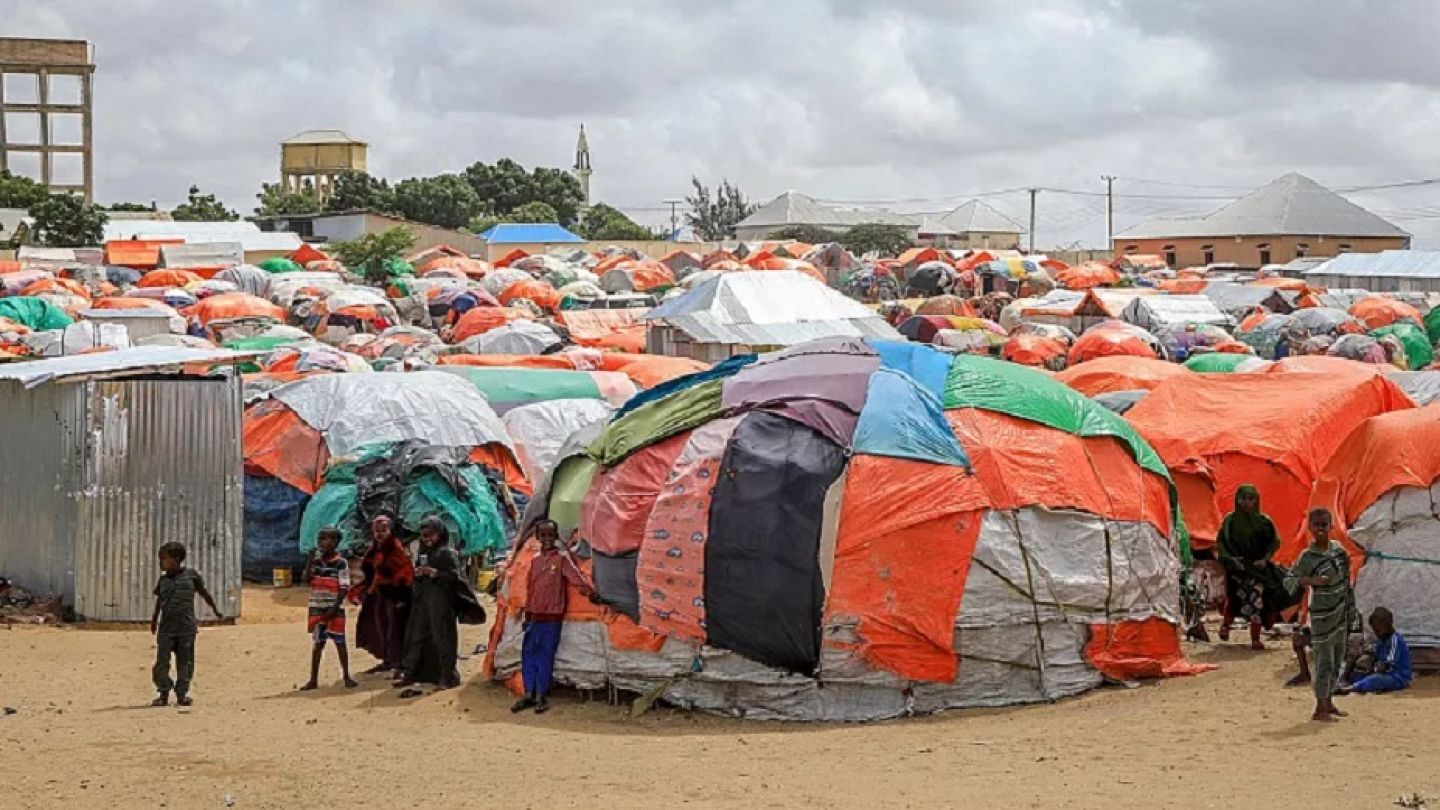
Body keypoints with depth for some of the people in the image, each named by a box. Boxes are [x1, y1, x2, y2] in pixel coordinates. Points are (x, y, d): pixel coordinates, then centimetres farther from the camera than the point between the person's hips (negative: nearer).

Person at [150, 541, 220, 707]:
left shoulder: (191, 575, 0)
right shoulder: (163, 580, 7)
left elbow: (204, 593, 12)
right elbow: (159, 602, 17)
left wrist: (215, 610, 17)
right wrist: (154, 621, 17)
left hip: (186, 628, -2)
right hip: (166, 628, 2)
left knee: (185, 663, 2)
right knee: (161, 662, -6)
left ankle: (182, 695, 10)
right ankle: (164, 694, 2)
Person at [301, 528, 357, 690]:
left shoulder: (341, 563, -8)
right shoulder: (315, 561, 5)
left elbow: (344, 588, -9)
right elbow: (307, 579, -4)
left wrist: (335, 608, -16)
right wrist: (310, 560, -9)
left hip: (335, 609, -4)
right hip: (317, 608, 4)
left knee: (340, 642, 2)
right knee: (318, 643, 8)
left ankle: (346, 676, 11)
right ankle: (313, 680, 11)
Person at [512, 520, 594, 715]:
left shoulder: (561, 558, -2)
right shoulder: (535, 560, 12)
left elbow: (576, 577, -8)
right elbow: (529, 588, 17)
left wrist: (591, 592, -17)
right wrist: (526, 613, 17)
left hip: (552, 616, -5)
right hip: (534, 615, 5)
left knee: (545, 655, -1)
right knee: (528, 653, 5)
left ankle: (542, 696, 6)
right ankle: (529, 694, 12)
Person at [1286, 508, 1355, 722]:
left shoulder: (1338, 549, 4)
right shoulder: (1307, 557, -14)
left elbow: (1346, 580, 14)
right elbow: (1289, 581, -17)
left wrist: (1350, 607, 15)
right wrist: (1310, 580, -34)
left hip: (1341, 613, 7)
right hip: (1322, 614, -7)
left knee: (1337, 659, 14)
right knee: (1324, 660, -6)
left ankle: (1328, 702, 27)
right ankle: (1320, 709, -1)